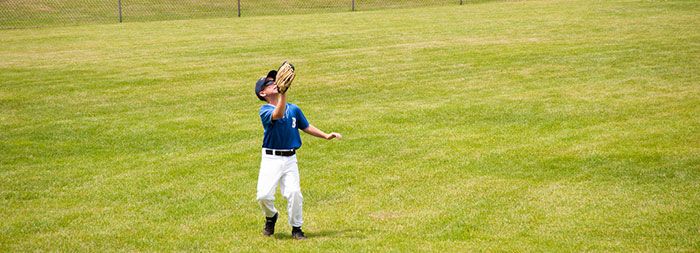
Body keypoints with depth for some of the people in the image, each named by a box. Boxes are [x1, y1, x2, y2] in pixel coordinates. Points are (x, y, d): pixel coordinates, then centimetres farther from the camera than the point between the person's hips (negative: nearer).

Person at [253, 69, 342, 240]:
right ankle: (271, 216, 20)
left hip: (290, 159, 3)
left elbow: (306, 127, 21)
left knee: (294, 192, -12)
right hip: (271, 159, -3)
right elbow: (278, 114, -29)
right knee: (264, 195, -13)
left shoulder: (293, 109, 9)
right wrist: (283, 92, -42)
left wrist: (326, 136, 11)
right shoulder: (265, 111, -7)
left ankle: (296, 228, 7)